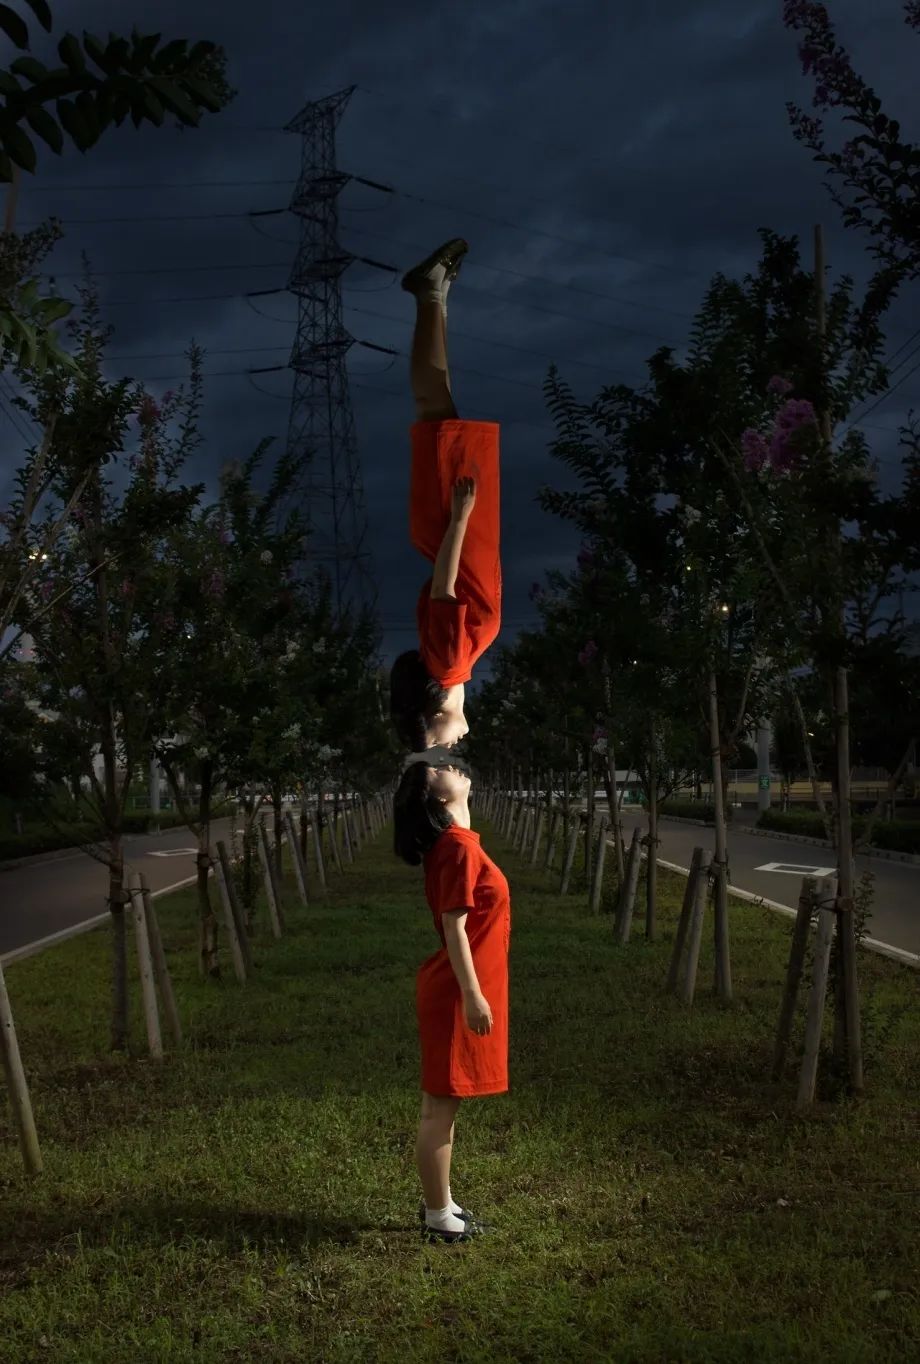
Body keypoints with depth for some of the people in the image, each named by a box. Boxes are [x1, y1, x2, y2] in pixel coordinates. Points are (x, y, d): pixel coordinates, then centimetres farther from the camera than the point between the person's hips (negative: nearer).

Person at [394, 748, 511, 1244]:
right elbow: (454, 927, -22)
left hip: (460, 988, 10)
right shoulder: (459, 846, -19)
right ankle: (438, 1216, 9)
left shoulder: (453, 840, 6)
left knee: (443, 1101, 16)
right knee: (441, 1104, -1)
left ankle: (438, 1204, 27)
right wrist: (472, 996, -22)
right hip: (457, 993, -10)